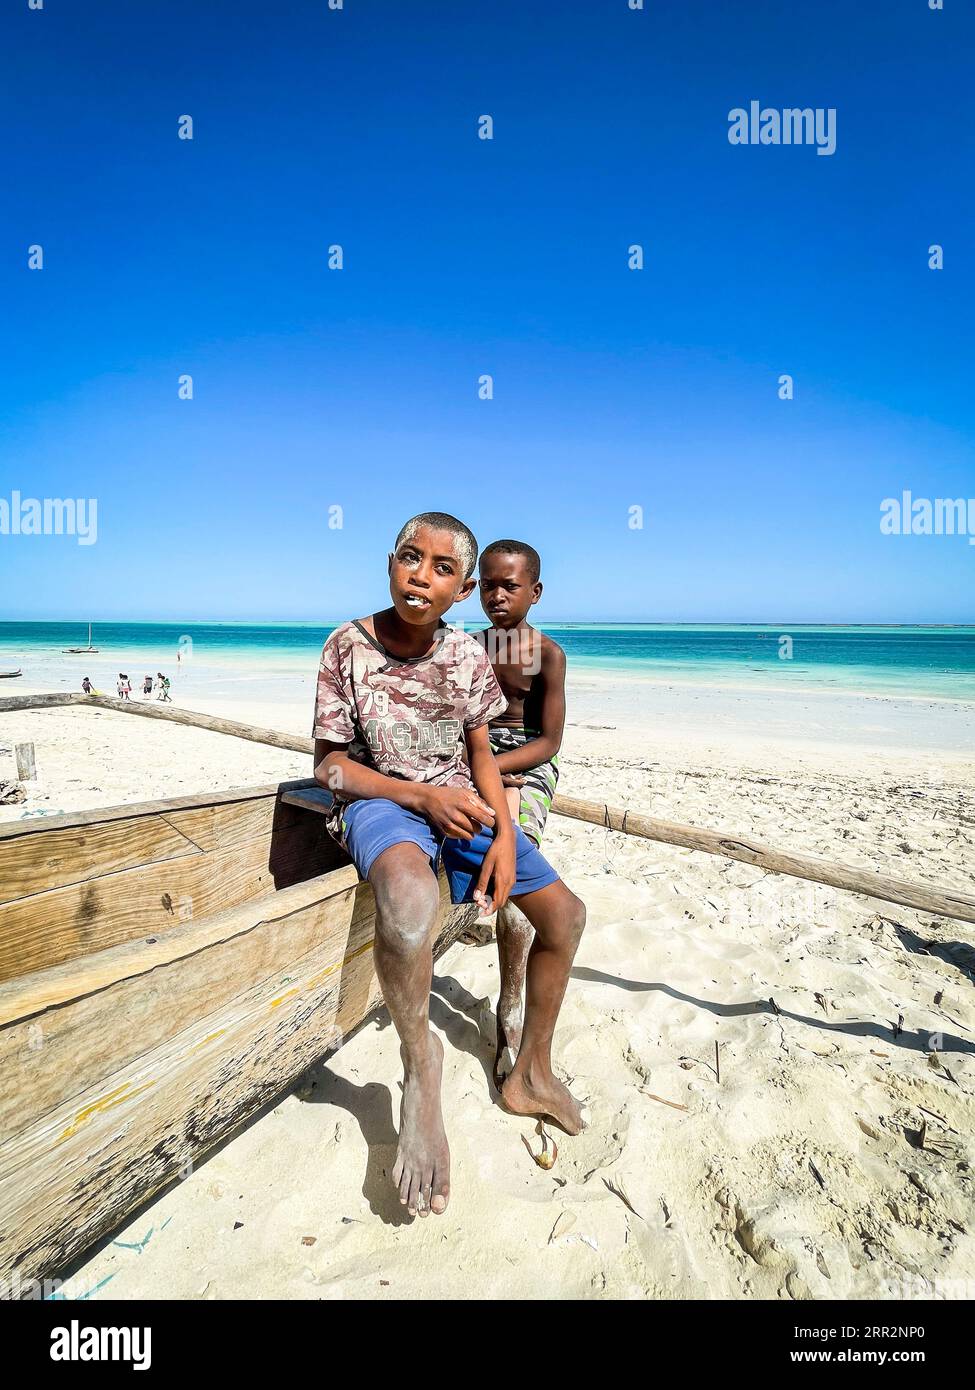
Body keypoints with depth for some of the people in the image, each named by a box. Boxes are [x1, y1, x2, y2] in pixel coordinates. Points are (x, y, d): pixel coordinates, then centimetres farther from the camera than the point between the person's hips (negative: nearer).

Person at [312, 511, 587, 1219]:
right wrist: (423, 795, -19)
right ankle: (420, 1055, -9)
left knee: (566, 913, 0)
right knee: (409, 895, -40)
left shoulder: (468, 654, 0)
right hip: (379, 800, -4)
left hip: (459, 803, 5)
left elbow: (481, 752, 8)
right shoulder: (349, 646, -10)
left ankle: (531, 1075, 23)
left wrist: (505, 834, -7)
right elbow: (330, 765, -8)